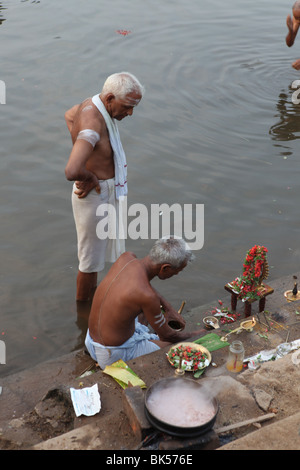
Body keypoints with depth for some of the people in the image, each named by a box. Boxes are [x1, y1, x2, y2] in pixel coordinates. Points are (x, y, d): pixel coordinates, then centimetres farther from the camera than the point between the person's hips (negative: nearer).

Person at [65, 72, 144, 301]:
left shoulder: (93, 103, -3)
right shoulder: (92, 124, -33)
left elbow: (69, 115, 22)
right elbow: (72, 172, -47)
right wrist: (90, 175, -24)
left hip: (105, 191, 10)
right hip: (95, 196, -9)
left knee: (98, 247, 28)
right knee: (91, 258, 10)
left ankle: (93, 292, 50)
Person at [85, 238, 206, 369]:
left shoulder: (126, 257, -9)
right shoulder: (147, 296, -30)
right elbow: (167, 336, -13)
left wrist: (168, 307, 10)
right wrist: (195, 334, 5)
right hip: (114, 356, -8)